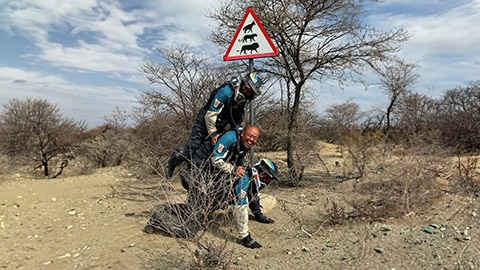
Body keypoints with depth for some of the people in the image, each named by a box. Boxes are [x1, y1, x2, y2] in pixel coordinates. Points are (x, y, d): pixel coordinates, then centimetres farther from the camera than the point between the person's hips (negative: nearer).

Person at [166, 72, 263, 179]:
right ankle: (173, 161, 21)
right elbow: (211, 114, -26)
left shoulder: (245, 100, -3)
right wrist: (212, 133, -22)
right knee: (191, 148, -7)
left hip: (221, 125, 7)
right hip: (206, 120, -7)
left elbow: (238, 119, 8)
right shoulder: (226, 91, -27)